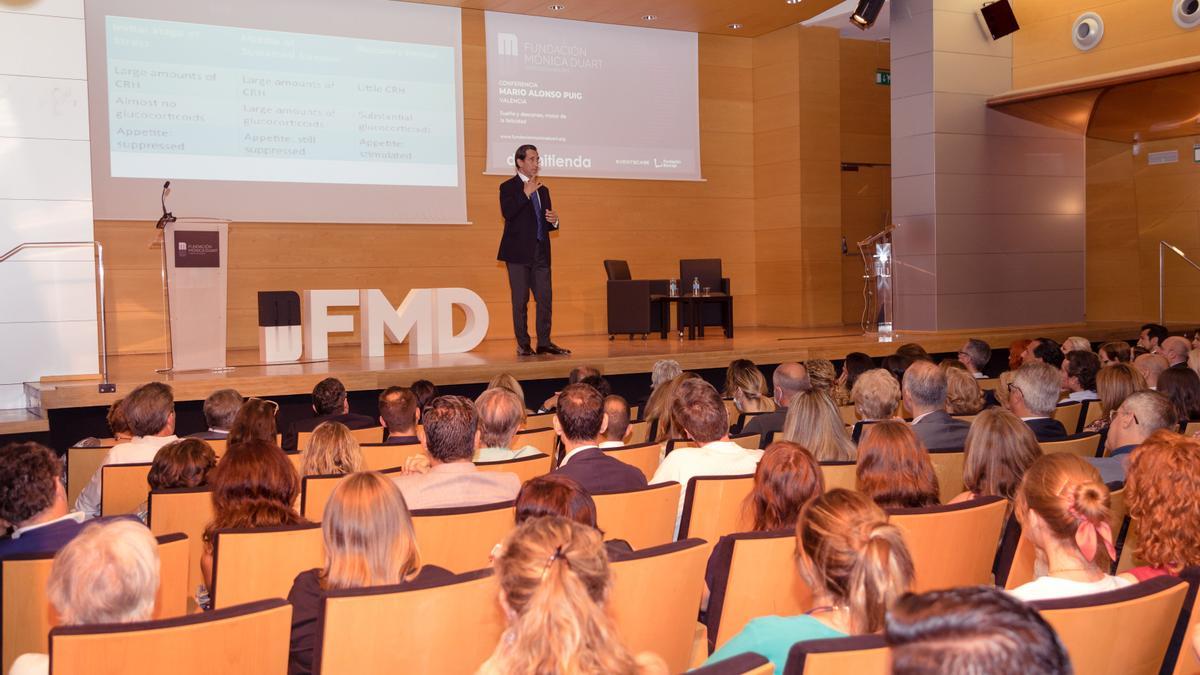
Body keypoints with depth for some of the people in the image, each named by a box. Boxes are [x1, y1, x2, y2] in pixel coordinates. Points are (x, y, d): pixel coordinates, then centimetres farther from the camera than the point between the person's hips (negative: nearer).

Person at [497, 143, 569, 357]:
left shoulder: (543, 190, 18)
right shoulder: (508, 187, -1)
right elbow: (507, 213, -18)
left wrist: (554, 221, -1)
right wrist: (526, 193, -21)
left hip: (540, 252, 6)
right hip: (519, 252, -6)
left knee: (545, 298, 3)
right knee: (520, 300, -1)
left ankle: (544, 343, 9)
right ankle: (523, 345, 5)